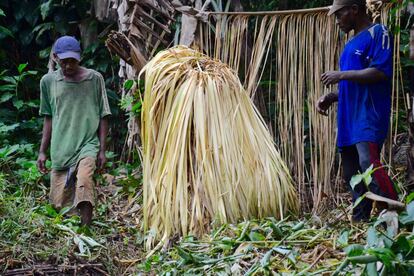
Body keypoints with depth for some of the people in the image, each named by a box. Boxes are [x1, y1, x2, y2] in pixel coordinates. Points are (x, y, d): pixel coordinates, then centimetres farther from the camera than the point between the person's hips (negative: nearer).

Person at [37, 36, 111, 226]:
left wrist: (102, 150, 0)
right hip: (60, 149, 3)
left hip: (88, 145, -3)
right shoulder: (48, 81, 7)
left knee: (84, 180, -30)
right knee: (59, 203, -1)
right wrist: (42, 151, 11)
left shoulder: (94, 79, 0)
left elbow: (103, 116, 4)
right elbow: (48, 118, 14)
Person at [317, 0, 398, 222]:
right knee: (352, 175, 7)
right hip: (349, 120, 9)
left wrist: (342, 75, -12)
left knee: (369, 165, -24)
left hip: (369, 118, -9)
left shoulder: (378, 33, -3)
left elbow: (381, 72, -15)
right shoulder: (351, 44, 23)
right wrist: (331, 98, 11)